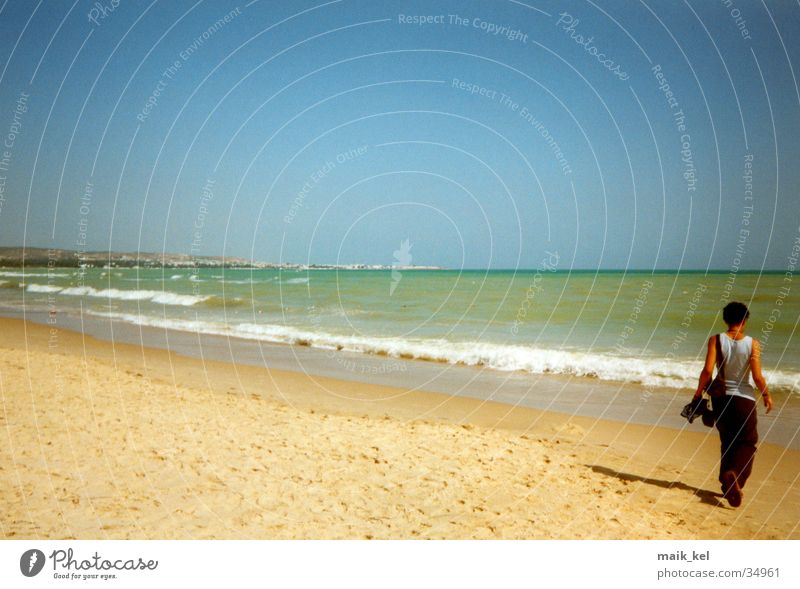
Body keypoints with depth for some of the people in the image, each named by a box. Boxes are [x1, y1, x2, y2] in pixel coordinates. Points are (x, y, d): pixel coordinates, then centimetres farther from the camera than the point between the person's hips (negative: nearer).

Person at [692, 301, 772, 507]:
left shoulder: (716, 340, -5)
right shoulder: (752, 343, -7)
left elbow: (708, 370, -13)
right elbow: (757, 377, -11)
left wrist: (699, 391, -1)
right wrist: (766, 395, 6)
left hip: (721, 397, 2)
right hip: (744, 398, -2)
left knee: (727, 442, 18)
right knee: (747, 442, 10)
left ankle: (728, 485, 22)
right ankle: (735, 473, -16)